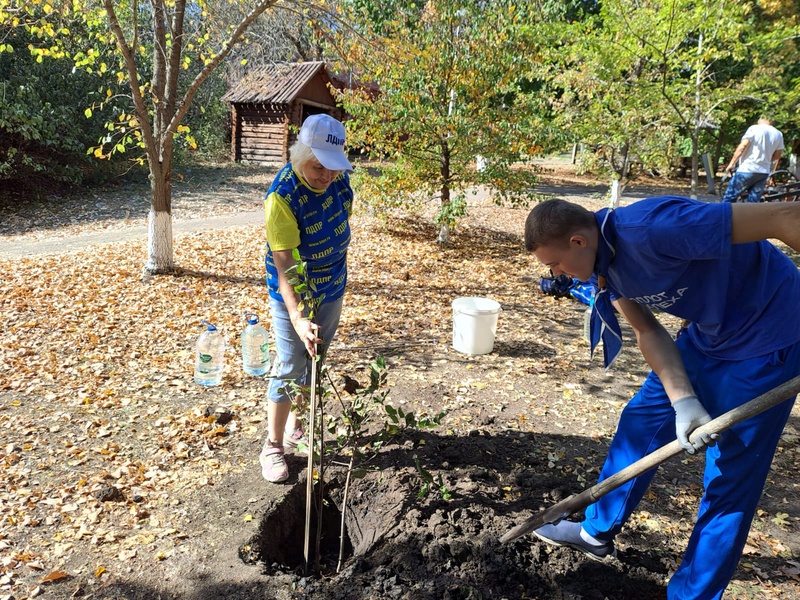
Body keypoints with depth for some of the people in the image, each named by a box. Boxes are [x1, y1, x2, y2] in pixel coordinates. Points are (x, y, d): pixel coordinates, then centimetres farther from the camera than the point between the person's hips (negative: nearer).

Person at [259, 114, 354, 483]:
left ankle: (295, 426, 36)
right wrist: (298, 318, -42)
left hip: (332, 290, 7)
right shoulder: (283, 196, -29)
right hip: (292, 295, -6)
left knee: (314, 363, 17)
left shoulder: (338, 177, -9)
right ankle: (273, 446, 16)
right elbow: (283, 264, -33)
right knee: (289, 369, -1)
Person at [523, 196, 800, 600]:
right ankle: (597, 534, 33)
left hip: (766, 336, -8)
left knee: (729, 480, 1)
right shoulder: (602, 257, -7)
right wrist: (683, 402, -17)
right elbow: (647, 331, -5)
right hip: (707, 332, 8)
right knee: (641, 422, 14)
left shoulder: (651, 228, -34)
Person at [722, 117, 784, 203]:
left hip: (747, 170, -5)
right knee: (753, 202, 8)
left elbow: (742, 146, -13)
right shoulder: (778, 134, 10)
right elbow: (777, 155, 13)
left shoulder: (754, 128, -4)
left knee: (729, 198, 2)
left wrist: (732, 163, -9)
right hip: (764, 173, 5)